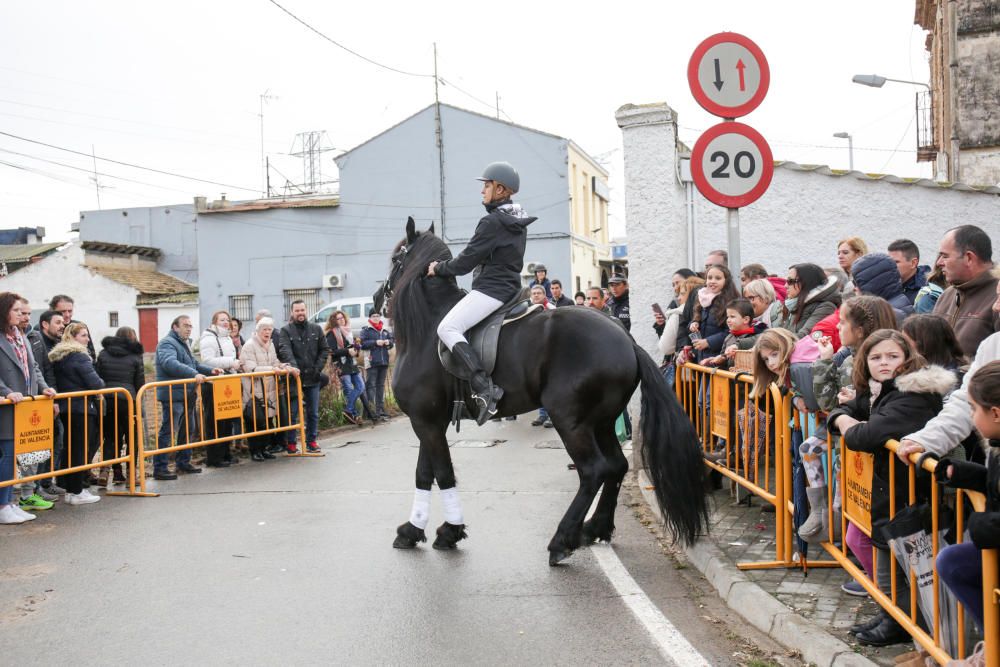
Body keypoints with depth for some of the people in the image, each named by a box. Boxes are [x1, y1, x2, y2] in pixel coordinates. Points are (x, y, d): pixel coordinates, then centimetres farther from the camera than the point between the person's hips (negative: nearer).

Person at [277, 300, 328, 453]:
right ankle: (290, 443, 9)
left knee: (313, 413, 10)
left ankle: (311, 441, 20)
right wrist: (293, 366, -31)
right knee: (292, 413, 0)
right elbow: (285, 350, -15)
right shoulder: (285, 330, -1)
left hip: (313, 378, 3)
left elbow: (324, 350, 10)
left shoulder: (316, 329, 9)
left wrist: (318, 368, -3)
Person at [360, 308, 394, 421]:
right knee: (371, 385, -9)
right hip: (372, 362, -6)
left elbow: (393, 341, 19)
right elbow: (362, 344, -11)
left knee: (381, 385, 11)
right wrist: (375, 342, -16)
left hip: (384, 361, 6)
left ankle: (380, 410, 15)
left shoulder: (385, 330, 15)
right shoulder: (366, 330, 0)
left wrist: (389, 342, -3)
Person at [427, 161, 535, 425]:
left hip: (491, 289, -10)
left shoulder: (491, 221, -15)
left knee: (447, 328, -18)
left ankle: (484, 386, -31)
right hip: (510, 286, 11)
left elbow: (466, 261, -14)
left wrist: (439, 269, 2)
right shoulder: (518, 222, 15)